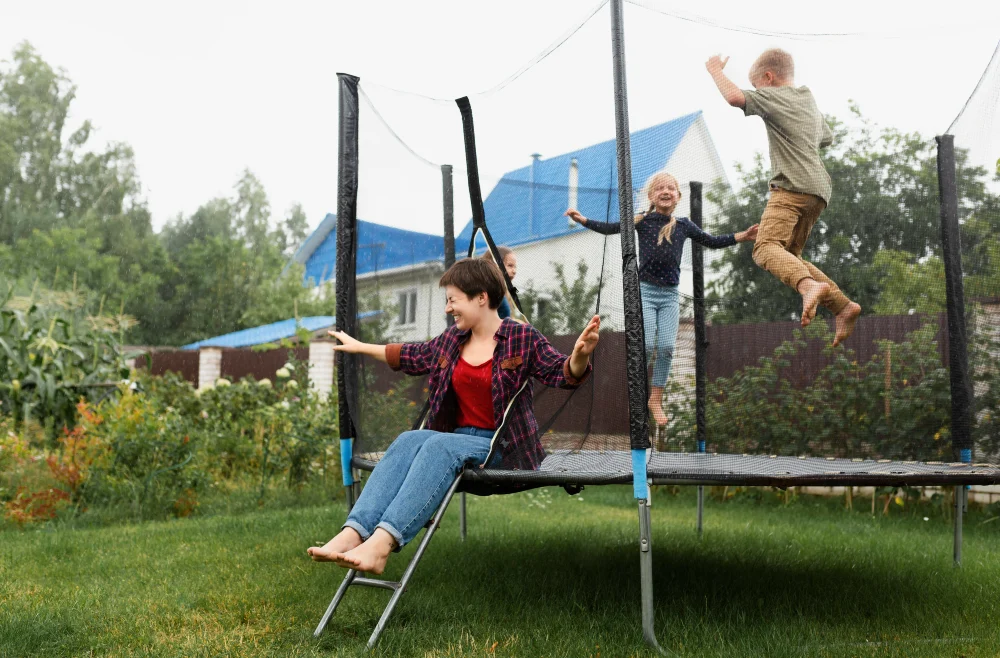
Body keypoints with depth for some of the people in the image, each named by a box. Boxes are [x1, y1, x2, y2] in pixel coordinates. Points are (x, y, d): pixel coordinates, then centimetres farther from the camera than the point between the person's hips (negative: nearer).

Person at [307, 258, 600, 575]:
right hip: (458, 437, 5)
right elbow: (411, 356, 29)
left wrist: (580, 355, -35)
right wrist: (360, 347, 35)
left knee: (440, 445, -34)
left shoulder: (522, 339, -3)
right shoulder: (450, 340, 14)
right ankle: (351, 534, -44)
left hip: (503, 448, -5)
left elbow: (564, 374, -12)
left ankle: (382, 542, -49)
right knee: (409, 439, -26)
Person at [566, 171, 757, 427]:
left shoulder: (684, 225, 8)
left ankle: (656, 399, 10)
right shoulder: (642, 221, -1)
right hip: (645, 291, -3)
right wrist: (582, 219, -17)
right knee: (646, 346, -12)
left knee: (667, 347, -5)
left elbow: (712, 242, 17)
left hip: (670, 295, 3)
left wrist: (742, 236, 11)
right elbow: (610, 228, -5)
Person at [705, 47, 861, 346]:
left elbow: (735, 97, -16)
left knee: (766, 247, -22)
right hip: (818, 190, 9)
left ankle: (809, 286, -47)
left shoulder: (774, 96, 2)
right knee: (790, 255, 13)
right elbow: (826, 138, 44)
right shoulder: (810, 100, 28)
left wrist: (716, 69, 1)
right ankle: (843, 305, 1)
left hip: (791, 186, -9)